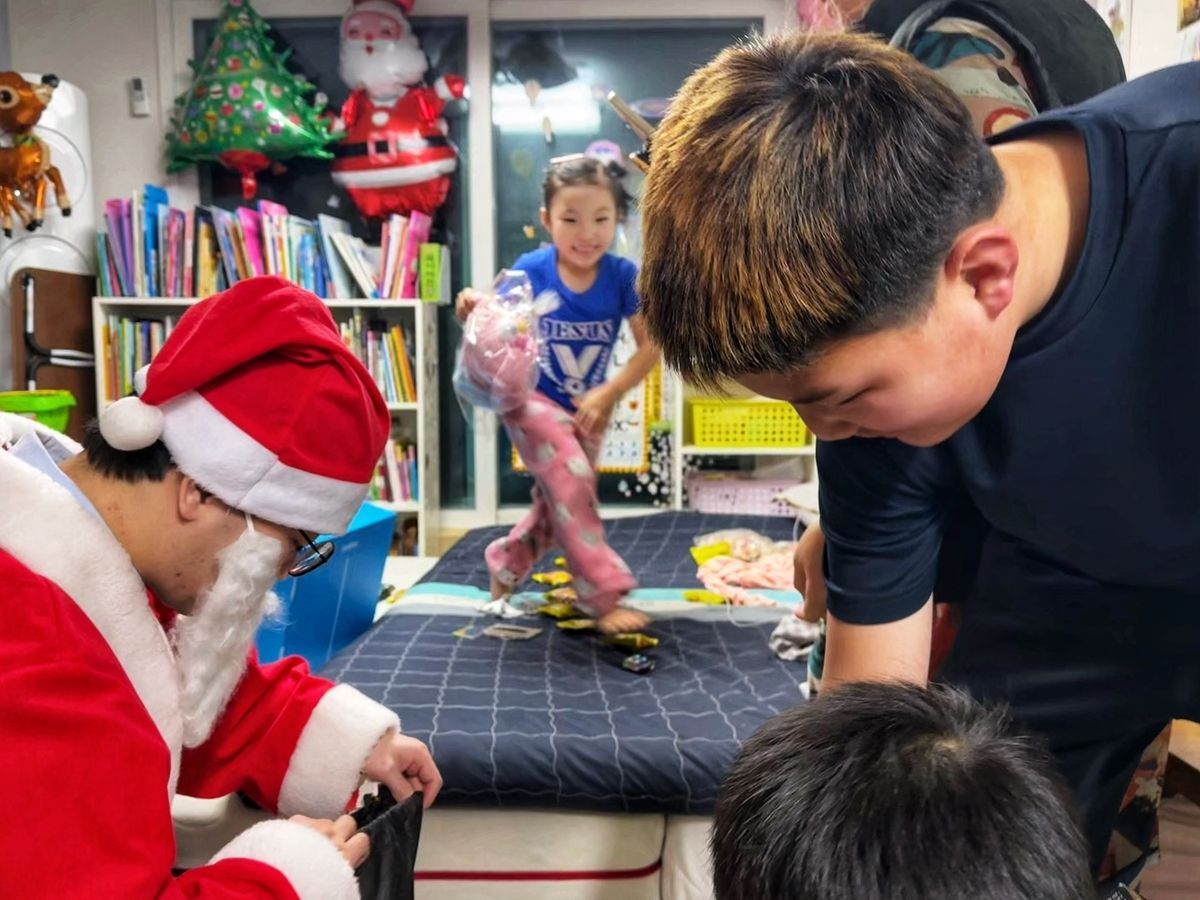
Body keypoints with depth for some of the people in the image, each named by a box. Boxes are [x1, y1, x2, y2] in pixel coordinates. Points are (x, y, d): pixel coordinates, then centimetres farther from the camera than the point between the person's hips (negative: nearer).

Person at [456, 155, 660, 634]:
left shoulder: (622, 275, -16)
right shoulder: (529, 270, -18)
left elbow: (651, 345, -11)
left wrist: (608, 394, -17)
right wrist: (475, 312, -29)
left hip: (587, 408, 4)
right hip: (531, 398, -4)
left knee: (558, 503, 14)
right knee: (571, 483, -22)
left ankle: (505, 564, 40)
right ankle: (603, 597, -12)